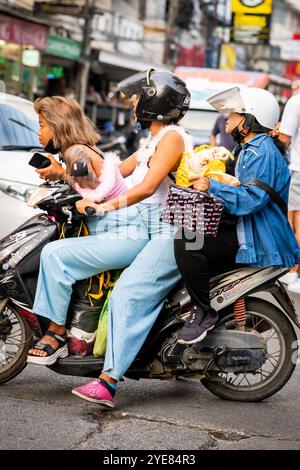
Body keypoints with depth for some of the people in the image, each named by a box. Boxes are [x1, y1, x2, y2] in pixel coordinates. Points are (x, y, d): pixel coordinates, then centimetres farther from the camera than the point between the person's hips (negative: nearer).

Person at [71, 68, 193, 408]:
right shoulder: (153, 141, 24)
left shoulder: (172, 137, -8)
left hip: (172, 233, -11)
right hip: (153, 230, 11)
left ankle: (108, 381, -31)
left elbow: (147, 186, -20)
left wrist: (103, 206, -23)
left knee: (128, 293, -23)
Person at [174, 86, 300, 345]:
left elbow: (251, 198, -27)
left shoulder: (262, 152, -15)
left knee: (187, 243, -28)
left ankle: (204, 312, -19)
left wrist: (212, 187, -24)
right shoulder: (250, 149, 21)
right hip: (244, 232, 12)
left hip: (258, 243, -12)